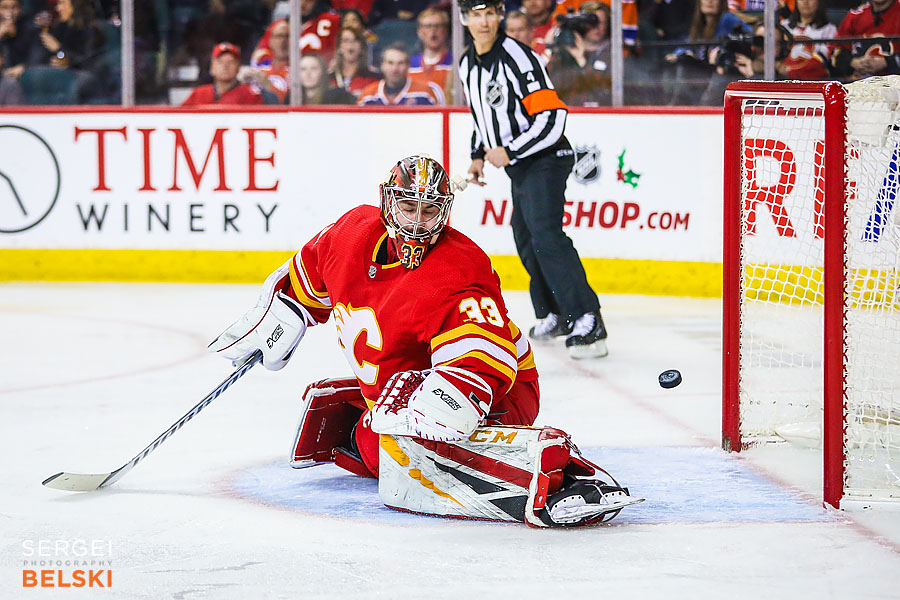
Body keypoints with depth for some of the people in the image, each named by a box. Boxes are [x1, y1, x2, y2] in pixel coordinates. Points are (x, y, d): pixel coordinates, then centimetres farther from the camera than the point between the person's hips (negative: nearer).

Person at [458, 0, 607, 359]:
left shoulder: (517, 57, -19)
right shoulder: (467, 66, 9)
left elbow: (551, 117, -24)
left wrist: (509, 152, -21)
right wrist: (479, 155, 16)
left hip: (545, 159, -9)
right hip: (517, 167, 9)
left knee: (545, 235, -20)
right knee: (526, 239, 13)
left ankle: (587, 321, -24)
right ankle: (554, 316, 26)